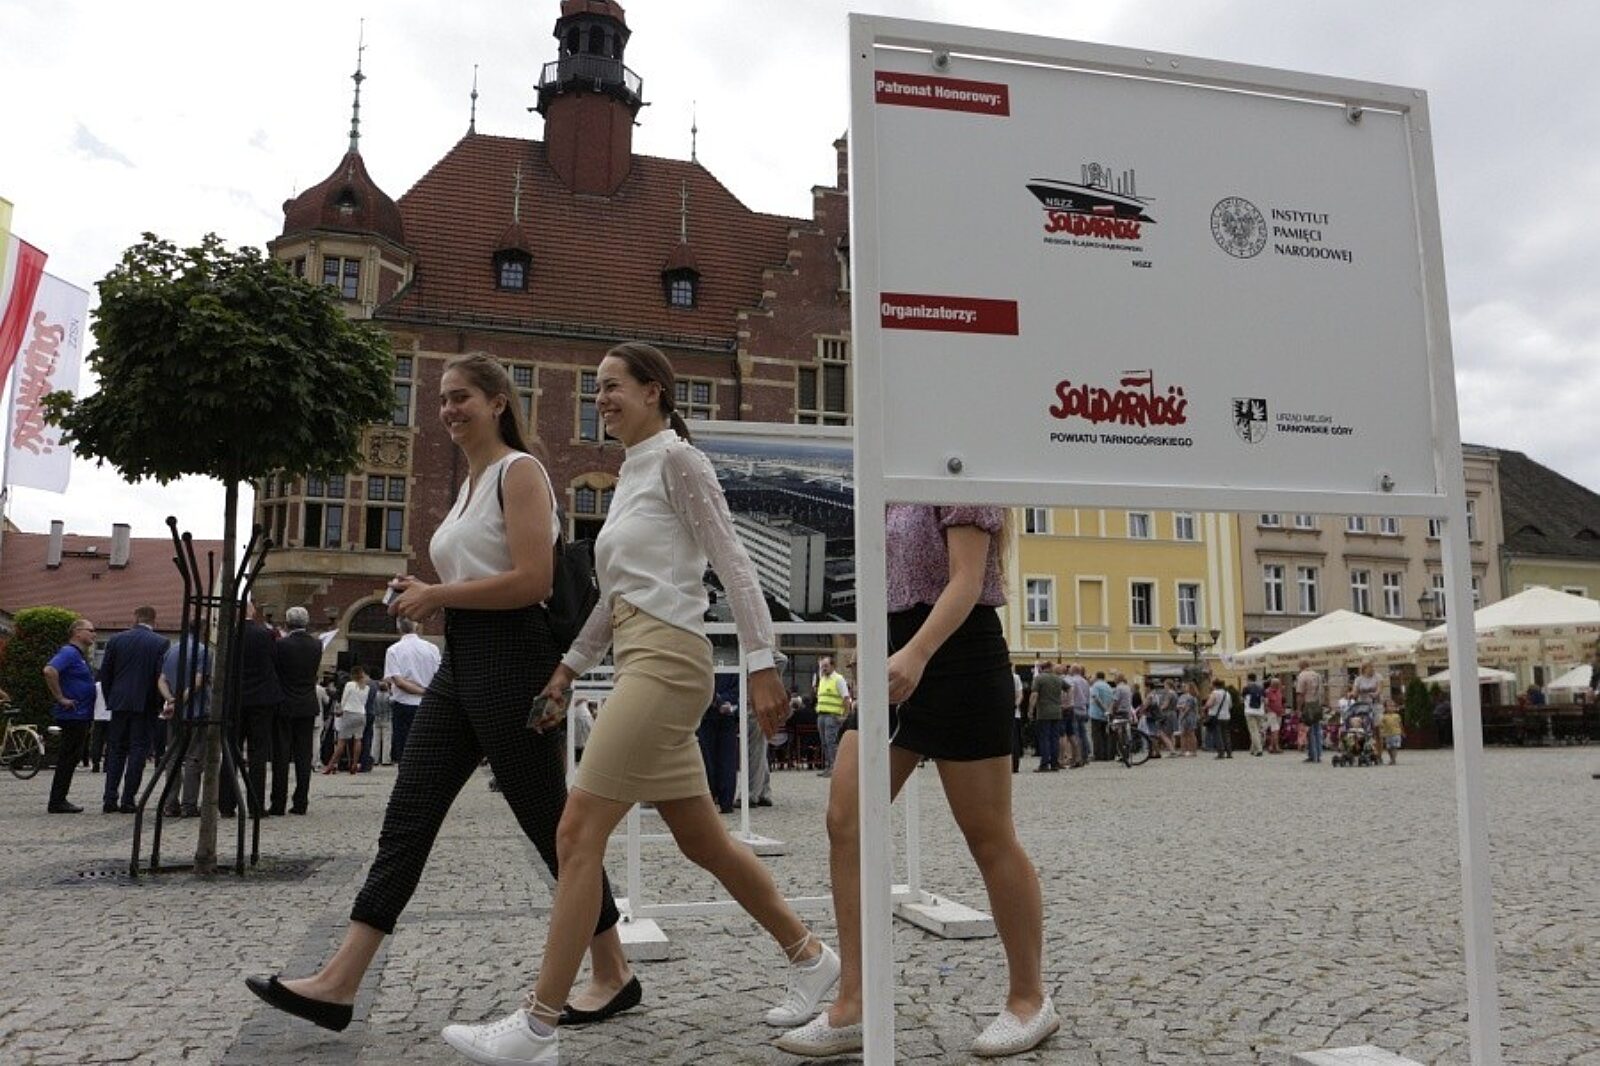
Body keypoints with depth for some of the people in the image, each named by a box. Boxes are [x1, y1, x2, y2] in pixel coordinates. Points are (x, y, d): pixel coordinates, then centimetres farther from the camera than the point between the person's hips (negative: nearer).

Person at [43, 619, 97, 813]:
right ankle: (57, 802, -1)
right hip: (73, 714, -10)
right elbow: (49, 671, -29)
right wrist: (60, 698, -23)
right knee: (68, 758, -5)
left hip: (81, 715, 10)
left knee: (70, 759, 12)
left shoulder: (80, 655, 18)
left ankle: (59, 800, 18)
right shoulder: (69, 652, -13)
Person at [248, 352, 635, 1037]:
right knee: (407, 819, 5)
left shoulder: (519, 471, -8)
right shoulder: (468, 484, 20)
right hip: (459, 662, 9)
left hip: (508, 660, -9)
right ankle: (338, 984, 10)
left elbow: (534, 580, -20)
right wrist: (426, 597, 7)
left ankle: (614, 975, 14)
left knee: (548, 821, -1)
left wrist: (439, 594, -13)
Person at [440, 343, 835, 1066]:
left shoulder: (677, 460, -4)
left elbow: (733, 565, -10)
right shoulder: (629, 474, 20)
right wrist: (568, 668, 18)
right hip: (637, 661, 9)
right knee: (702, 842, 13)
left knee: (578, 834, -9)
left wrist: (762, 665, -15)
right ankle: (809, 956, 28)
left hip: (667, 659, -9)